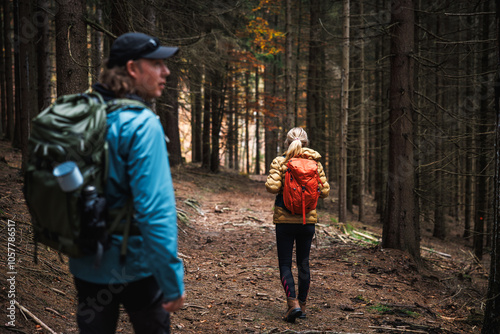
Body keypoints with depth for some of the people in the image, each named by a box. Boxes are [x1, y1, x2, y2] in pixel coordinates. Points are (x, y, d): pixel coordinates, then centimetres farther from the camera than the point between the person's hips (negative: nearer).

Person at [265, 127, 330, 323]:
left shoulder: (279, 162, -7)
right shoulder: (314, 163, 0)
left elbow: (272, 187, -18)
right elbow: (325, 191, -2)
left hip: (284, 220, -2)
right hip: (308, 219, 3)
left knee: (285, 263, 4)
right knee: (304, 263, 14)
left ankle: (293, 302, -13)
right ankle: (302, 304, 21)